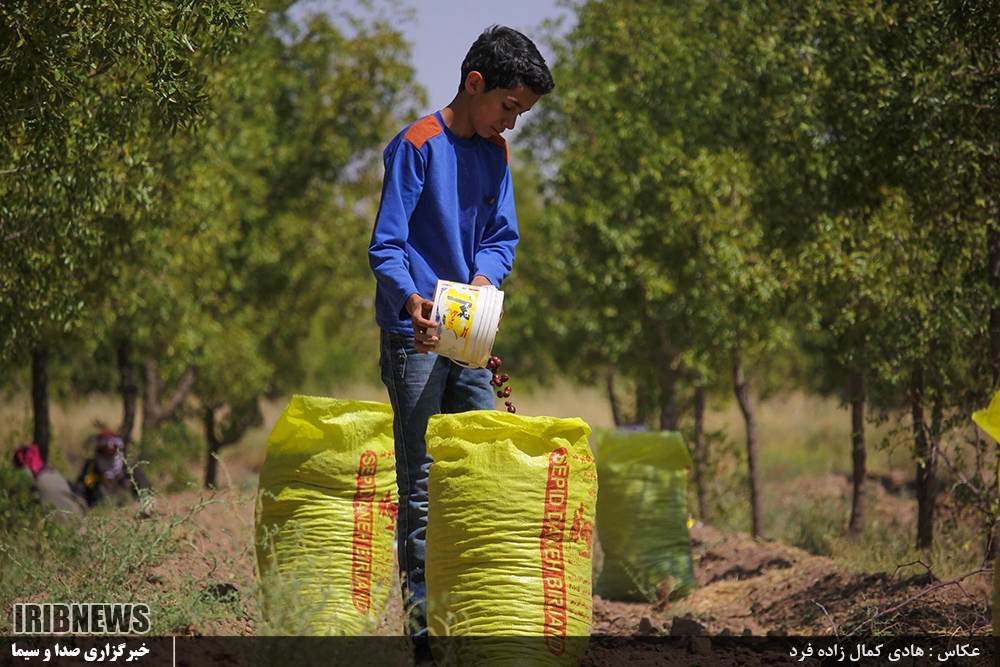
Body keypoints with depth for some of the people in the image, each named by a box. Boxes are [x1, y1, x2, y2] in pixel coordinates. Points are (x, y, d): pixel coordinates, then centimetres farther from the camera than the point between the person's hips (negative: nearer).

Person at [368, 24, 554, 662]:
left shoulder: (495, 153, 12)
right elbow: (386, 245, -13)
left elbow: (502, 237, 14)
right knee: (422, 484, -5)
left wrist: (484, 278, -9)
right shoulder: (417, 146, -9)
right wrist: (411, 299, -32)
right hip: (416, 338, -7)